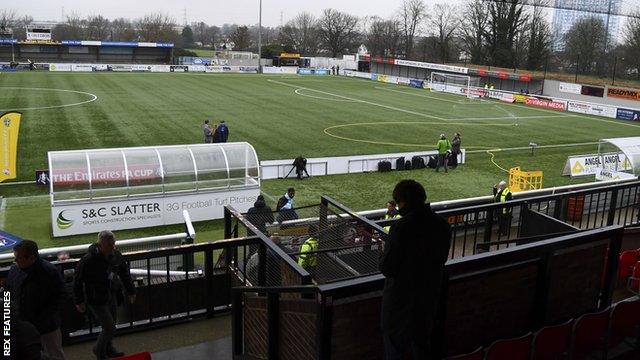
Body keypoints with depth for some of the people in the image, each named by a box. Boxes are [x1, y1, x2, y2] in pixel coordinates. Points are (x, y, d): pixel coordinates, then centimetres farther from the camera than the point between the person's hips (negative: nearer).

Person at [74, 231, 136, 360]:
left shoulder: (116, 255, -7)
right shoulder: (88, 260, -25)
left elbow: (125, 274, 9)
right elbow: (78, 281, -13)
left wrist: (131, 291, 13)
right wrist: (79, 301, -9)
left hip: (112, 297, 6)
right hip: (97, 300, -6)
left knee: (110, 325, 20)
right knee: (110, 328, -3)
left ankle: (108, 349, 43)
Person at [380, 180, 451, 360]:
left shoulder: (402, 227, -25)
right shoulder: (442, 224, -5)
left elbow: (387, 268, -21)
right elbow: (442, 258, 8)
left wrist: (385, 251, -2)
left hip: (401, 296, -6)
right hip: (430, 294, 6)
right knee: (422, 342, 24)